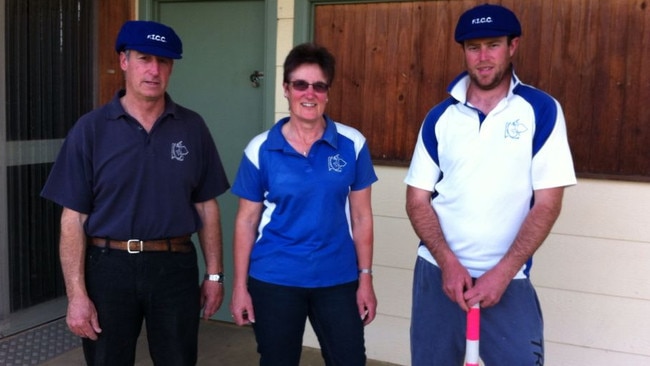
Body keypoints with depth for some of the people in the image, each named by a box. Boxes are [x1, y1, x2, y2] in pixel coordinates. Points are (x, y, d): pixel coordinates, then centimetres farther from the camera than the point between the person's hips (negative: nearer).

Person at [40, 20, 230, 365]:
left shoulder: (192, 127, 2)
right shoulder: (91, 128, -3)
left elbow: (206, 206, 6)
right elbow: (73, 217, -4)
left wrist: (214, 274, 4)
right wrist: (76, 294, -9)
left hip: (175, 266, 1)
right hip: (109, 266, -1)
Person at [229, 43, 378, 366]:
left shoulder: (352, 144, -3)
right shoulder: (260, 150, -5)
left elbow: (361, 216, 1)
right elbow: (246, 220, -1)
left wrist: (365, 278, 0)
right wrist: (240, 285, -2)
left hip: (337, 279, 1)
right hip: (274, 280, 0)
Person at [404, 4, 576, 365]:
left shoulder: (542, 110, -3)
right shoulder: (440, 117, 3)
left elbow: (547, 202, -6)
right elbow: (417, 200, 2)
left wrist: (501, 273, -12)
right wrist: (448, 263, -10)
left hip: (508, 279, -2)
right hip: (439, 273, 2)